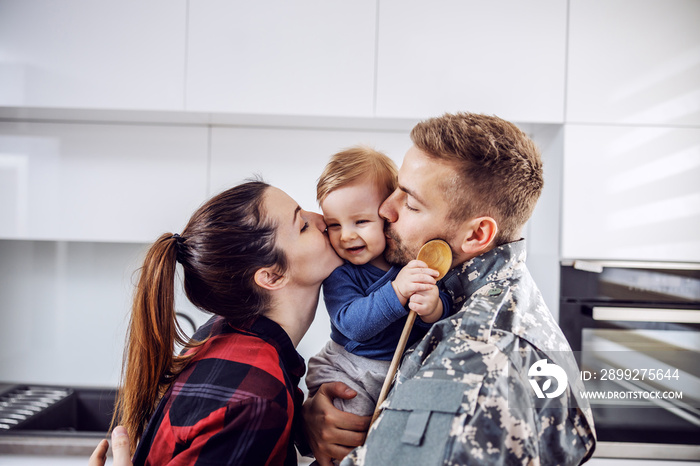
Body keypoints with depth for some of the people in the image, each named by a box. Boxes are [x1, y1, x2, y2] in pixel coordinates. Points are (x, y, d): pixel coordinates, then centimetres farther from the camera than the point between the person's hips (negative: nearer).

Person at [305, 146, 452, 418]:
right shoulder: (339, 272, -12)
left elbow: (446, 311, -13)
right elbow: (352, 323, -28)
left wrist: (433, 308, -38)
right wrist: (396, 292, -42)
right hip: (348, 368, -1)